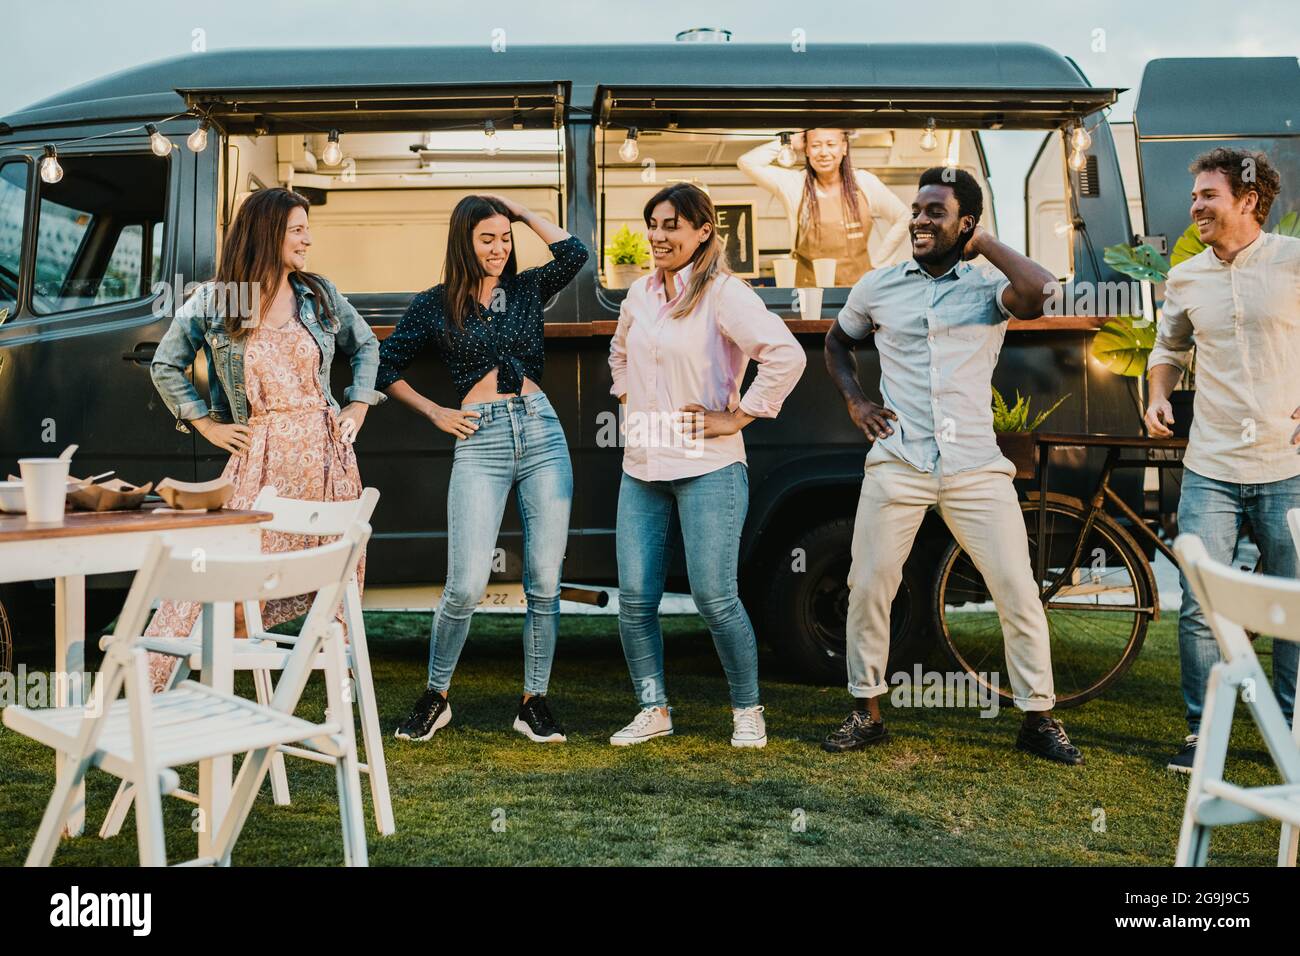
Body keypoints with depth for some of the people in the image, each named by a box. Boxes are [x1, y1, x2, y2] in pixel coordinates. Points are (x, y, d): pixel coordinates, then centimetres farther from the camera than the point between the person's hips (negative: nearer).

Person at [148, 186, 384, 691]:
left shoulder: (319, 294, 8)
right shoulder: (212, 301, 1)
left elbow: (366, 346, 21)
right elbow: (165, 366, 10)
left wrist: (358, 405, 10)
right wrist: (206, 424, 4)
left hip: (326, 449, 3)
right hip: (259, 455, -2)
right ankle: (149, 688, 0)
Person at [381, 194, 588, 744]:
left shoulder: (527, 290, 14)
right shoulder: (435, 305, 8)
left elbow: (575, 254, 0)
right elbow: (385, 367, 12)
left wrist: (523, 212, 9)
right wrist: (434, 413, 5)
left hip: (541, 433, 3)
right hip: (480, 441, -2)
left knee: (545, 582, 2)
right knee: (466, 586, -7)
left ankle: (534, 703, 14)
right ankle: (435, 697, 14)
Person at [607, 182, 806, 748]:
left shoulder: (722, 293, -10)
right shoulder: (640, 294, 12)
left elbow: (786, 355, -22)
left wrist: (739, 416, -17)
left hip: (706, 468, -7)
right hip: (641, 469, 7)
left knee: (715, 599, -4)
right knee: (634, 599, 5)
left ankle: (748, 711, 16)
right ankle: (653, 711, 20)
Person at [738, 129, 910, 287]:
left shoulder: (864, 182, 2)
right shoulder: (795, 184, -1)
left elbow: (902, 218, 11)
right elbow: (746, 162, -9)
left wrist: (877, 263, 6)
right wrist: (789, 142, -3)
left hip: (858, 285, 1)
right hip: (810, 285, 0)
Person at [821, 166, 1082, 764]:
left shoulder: (988, 286, 2)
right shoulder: (876, 288, 9)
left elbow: (1038, 291, -21)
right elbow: (837, 341, 25)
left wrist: (984, 244, -6)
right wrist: (853, 400, 9)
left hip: (976, 468, -1)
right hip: (897, 465, 2)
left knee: (1018, 593, -1)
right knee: (867, 589, 2)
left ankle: (1039, 720, 15)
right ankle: (866, 712, 20)